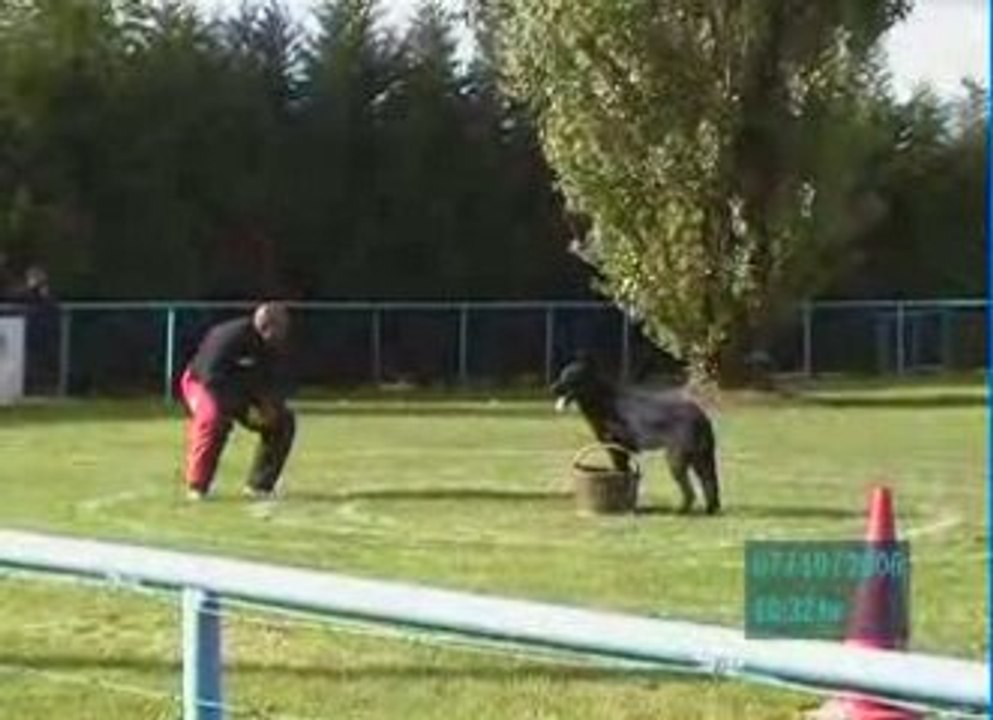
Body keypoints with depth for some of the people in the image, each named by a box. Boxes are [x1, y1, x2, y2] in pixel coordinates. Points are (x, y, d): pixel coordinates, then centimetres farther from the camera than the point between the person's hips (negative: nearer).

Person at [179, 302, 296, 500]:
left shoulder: (276, 346, -11)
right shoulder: (230, 336, -32)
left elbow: (279, 381, -1)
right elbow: (212, 378, -34)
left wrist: (270, 403, -23)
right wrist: (245, 409, -36)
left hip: (244, 392, 7)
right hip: (201, 383, -7)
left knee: (284, 420, -7)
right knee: (214, 415, -38)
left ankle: (259, 484, 4)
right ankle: (197, 487, -26)